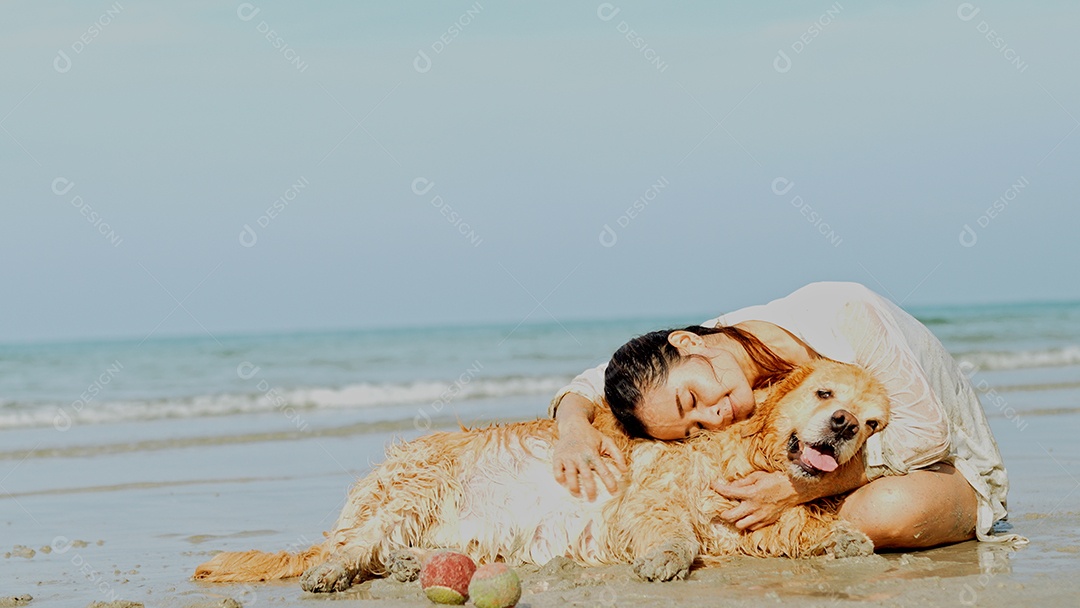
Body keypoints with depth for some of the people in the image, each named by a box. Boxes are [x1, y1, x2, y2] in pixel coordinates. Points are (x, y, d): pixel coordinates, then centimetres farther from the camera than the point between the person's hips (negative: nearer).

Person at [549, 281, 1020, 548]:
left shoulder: (841, 315, -32)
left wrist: (794, 489, -37)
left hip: (947, 466, -5)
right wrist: (574, 427, -31)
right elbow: (585, 386, -5)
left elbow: (926, 432, -30)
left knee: (884, 510, -39)